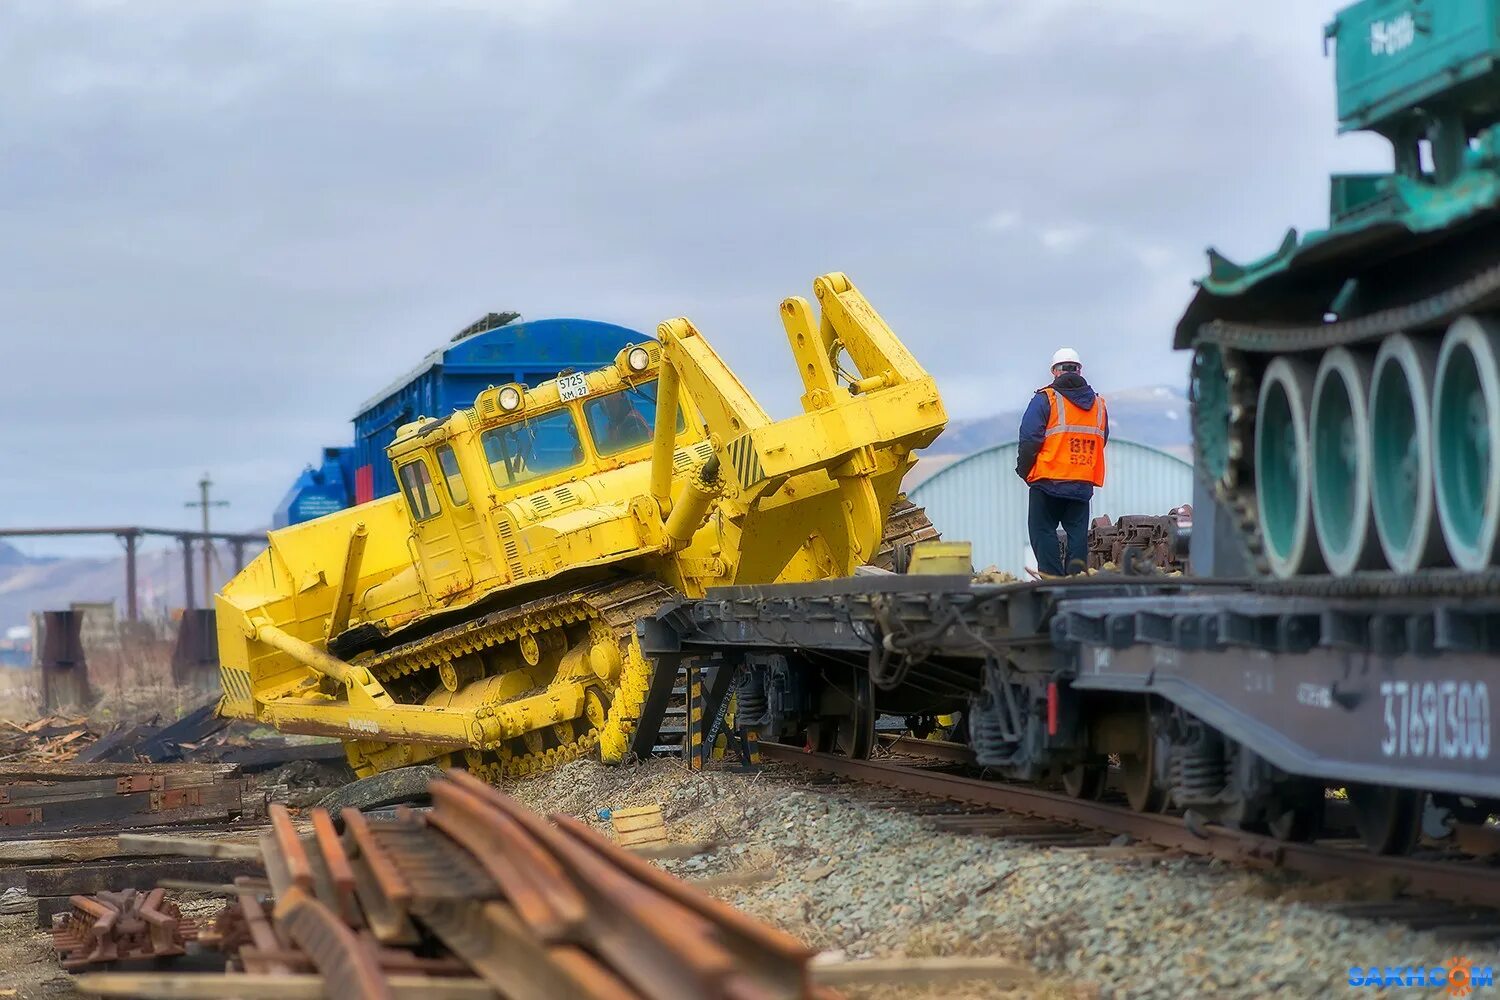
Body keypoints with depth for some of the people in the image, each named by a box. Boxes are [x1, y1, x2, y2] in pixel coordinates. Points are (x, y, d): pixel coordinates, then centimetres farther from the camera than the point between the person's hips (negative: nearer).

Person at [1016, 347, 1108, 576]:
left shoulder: (1046, 399, -6)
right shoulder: (1097, 404, 11)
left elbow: (1029, 439, -9)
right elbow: (1102, 441, 15)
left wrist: (1024, 471, 3)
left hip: (1048, 481, -4)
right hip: (1083, 485, 4)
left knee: (1043, 531, 1)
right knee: (1078, 532, 10)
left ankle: (1052, 578, -7)